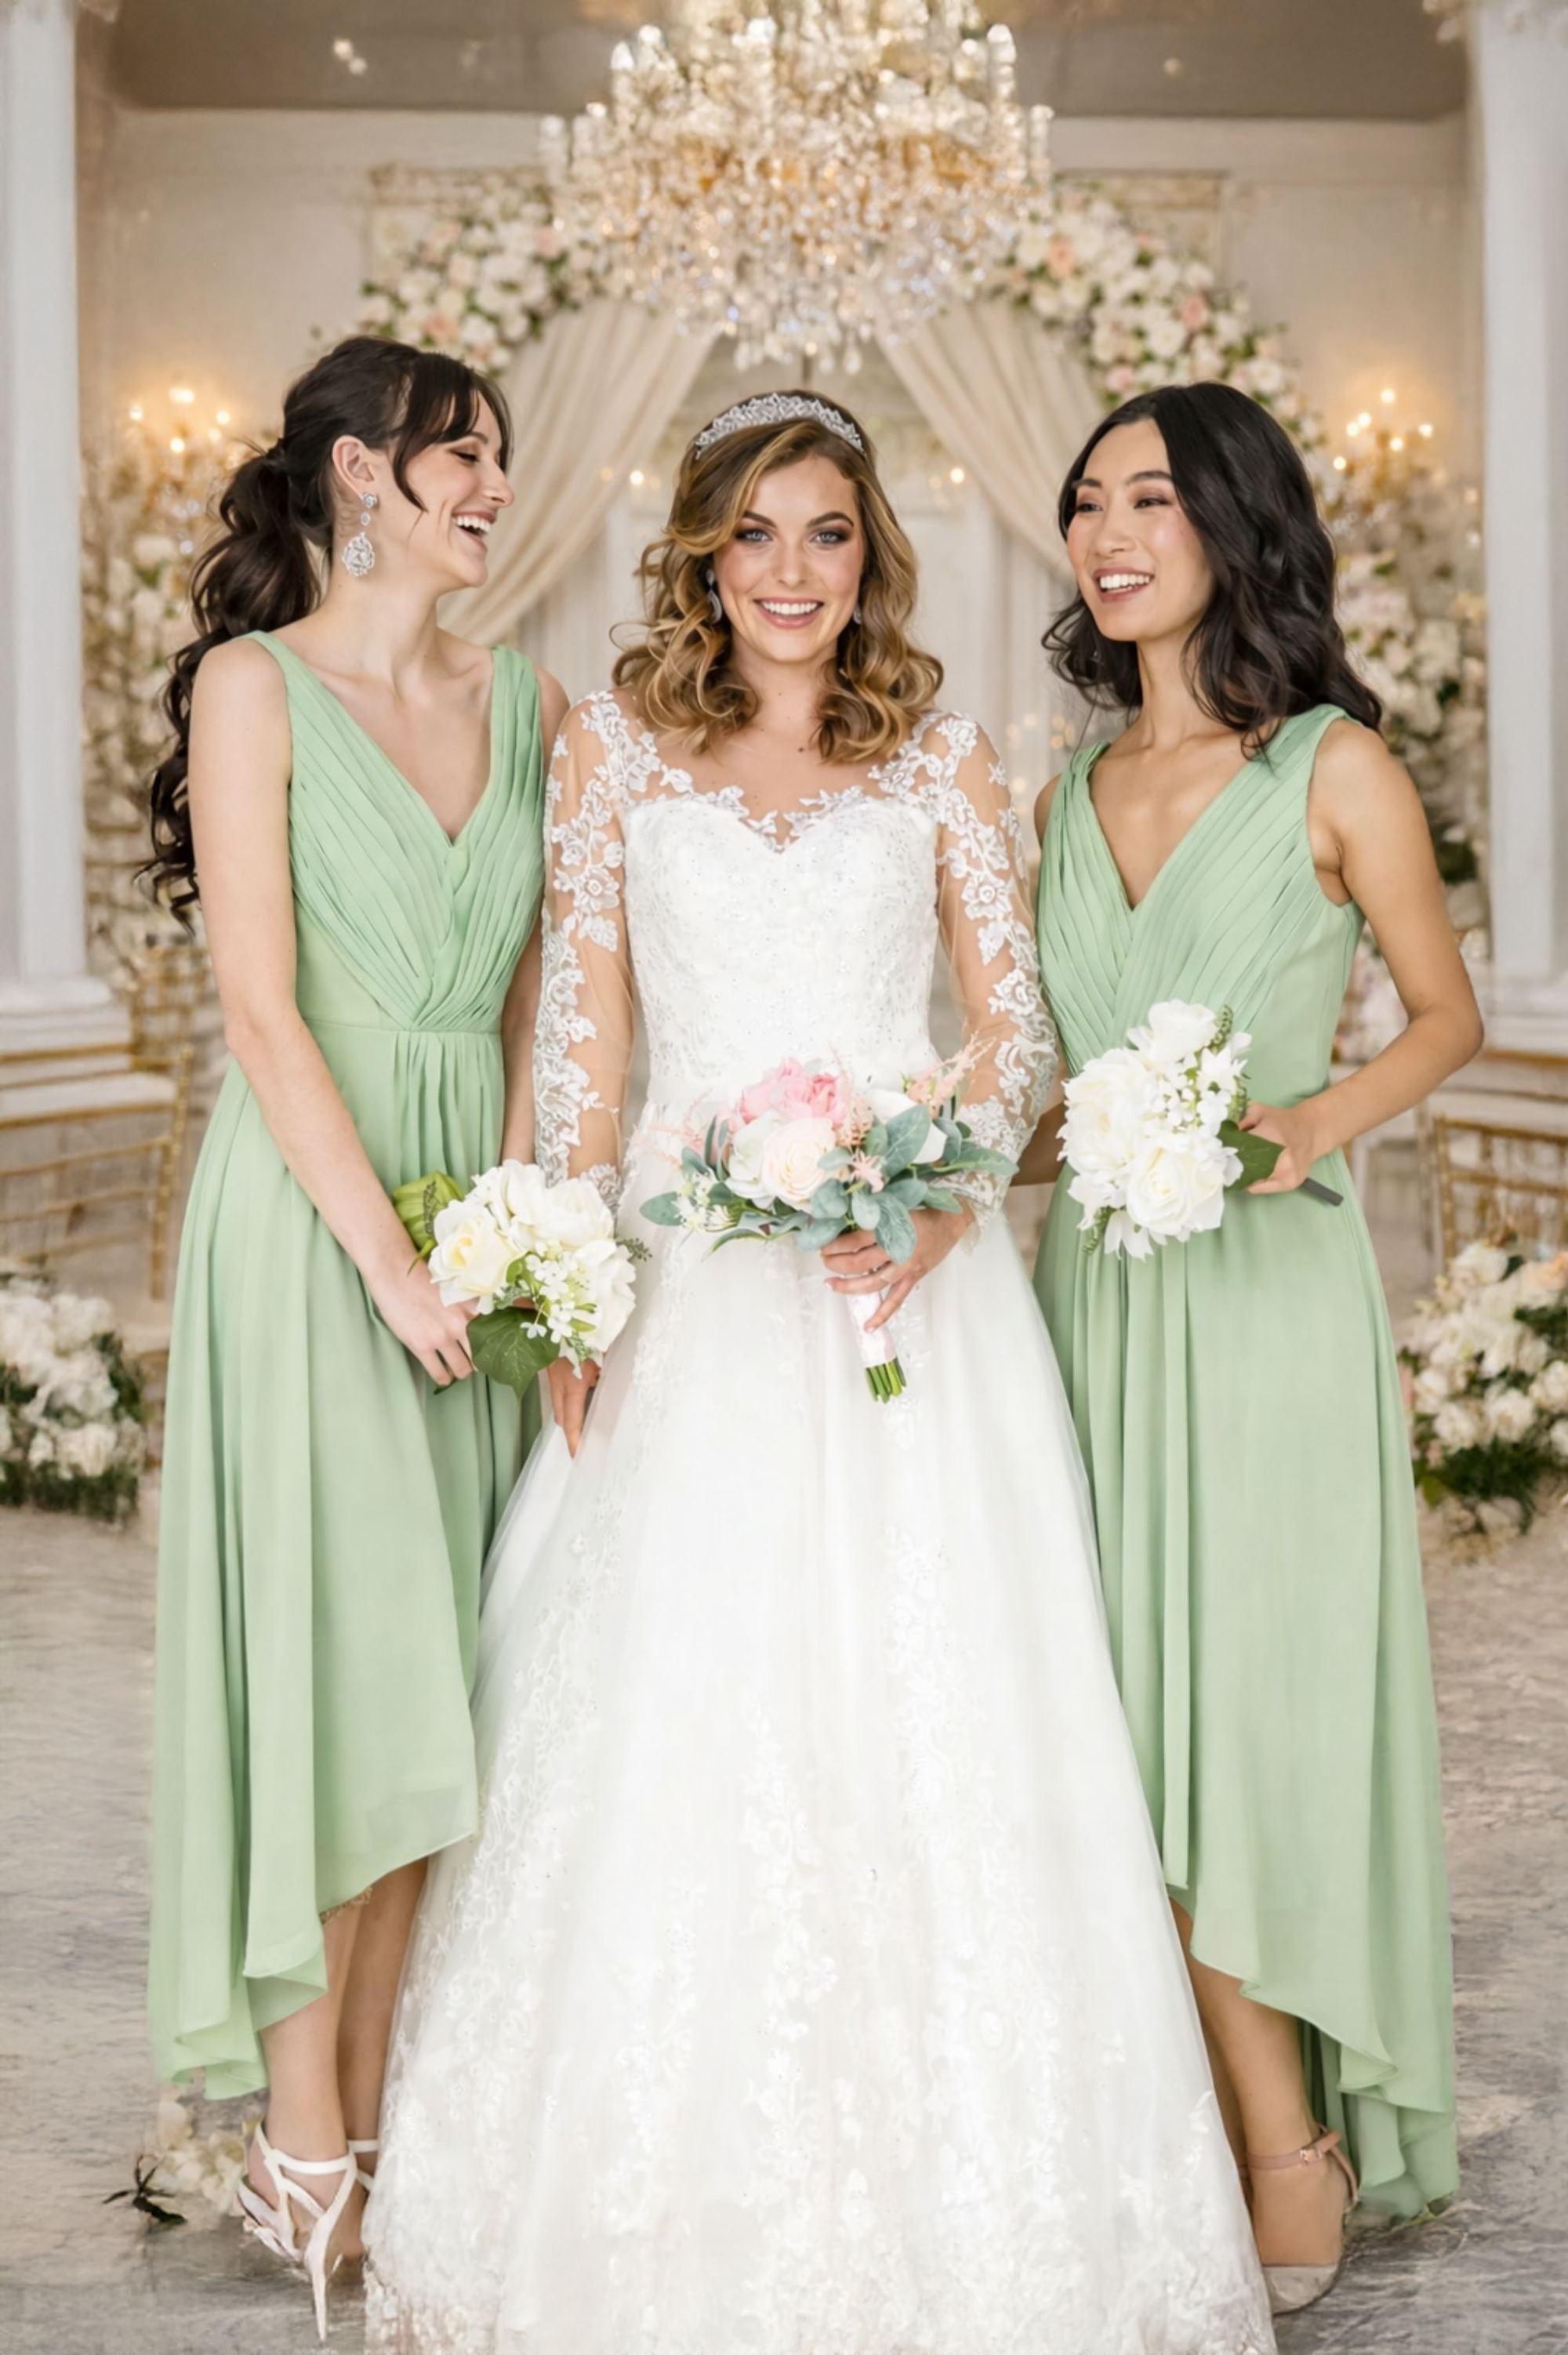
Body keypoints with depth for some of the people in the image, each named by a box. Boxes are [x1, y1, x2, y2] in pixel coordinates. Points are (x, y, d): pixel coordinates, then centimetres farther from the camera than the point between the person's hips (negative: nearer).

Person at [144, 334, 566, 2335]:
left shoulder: (525, 702, 12)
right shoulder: (256, 685, -4)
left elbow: (539, 987, 12)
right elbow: (261, 1004, -11)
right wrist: (387, 1253, -15)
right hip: (307, 1211, -5)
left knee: (428, 1679, 8)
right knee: (327, 1656, -3)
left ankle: (380, 2115, 19)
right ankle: (302, 2146, 9)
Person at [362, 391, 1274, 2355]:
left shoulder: (941, 757, 9)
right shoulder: (616, 749, 9)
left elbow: (1014, 1012, 6)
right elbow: (583, 1025, 6)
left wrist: (942, 1196, -12)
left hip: (906, 1262, 0)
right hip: (686, 1274, 0)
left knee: (925, 1703, -1)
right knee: (675, 1704, 0)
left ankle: (949, 2187, 14)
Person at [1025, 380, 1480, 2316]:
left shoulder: (1334, 770, -3)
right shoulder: (1068, 795, 12)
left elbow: (1444, 1013, 4)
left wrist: (1305, 1121, -13)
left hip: (1264, 1284, -5)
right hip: (1095, 1282, 5)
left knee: (1243, 1707, -3)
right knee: (1130, 1721, 5)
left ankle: (1284, 2162, 13)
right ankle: (1264, 2153, 17)